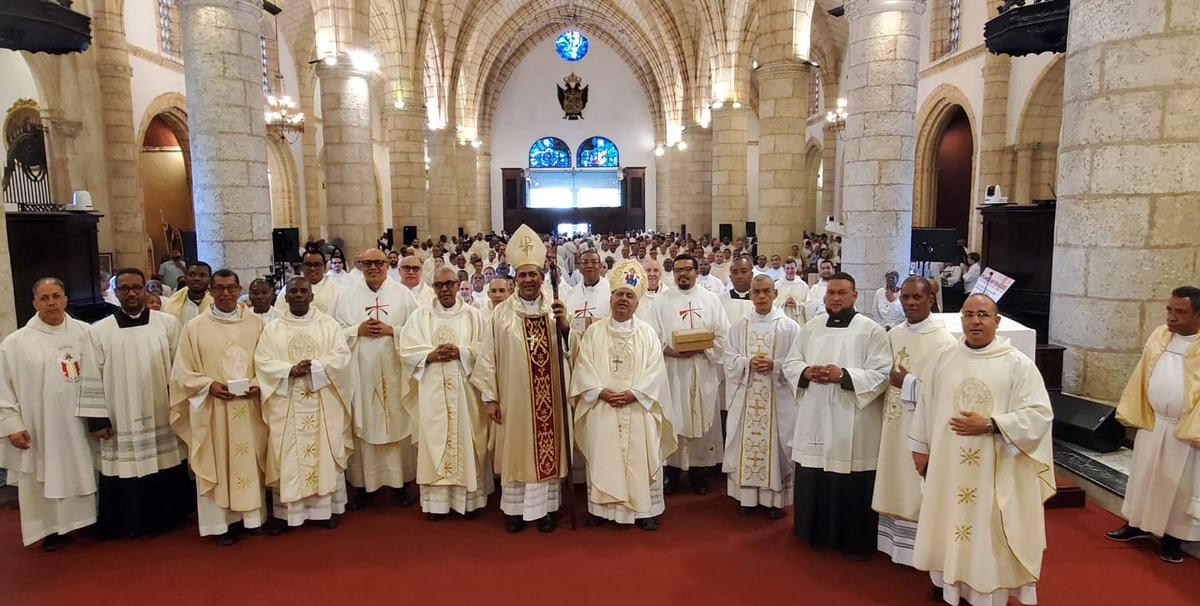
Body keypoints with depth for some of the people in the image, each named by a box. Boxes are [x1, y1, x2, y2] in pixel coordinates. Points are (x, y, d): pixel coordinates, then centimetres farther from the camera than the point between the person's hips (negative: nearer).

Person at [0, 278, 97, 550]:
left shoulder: (86, 333, -2)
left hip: (80, 424, 1)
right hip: (40, 429, -1)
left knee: (83, 474, 13)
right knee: (46, 479, 6)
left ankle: (89, 520, 28)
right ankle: (52, 528, 21)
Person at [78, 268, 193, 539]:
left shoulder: (168, 323, 0)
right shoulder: (99, 331, 1)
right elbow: (92, 379, 1)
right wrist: (97, 419, -3)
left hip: (162, 418, 0)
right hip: (121, 422, 0)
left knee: (167, 474, 7)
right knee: (125, 472, 4)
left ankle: (167, 518, 25)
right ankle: (131, 524, 22)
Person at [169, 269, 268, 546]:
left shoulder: (256, 322, 2)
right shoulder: (194, 327, -2)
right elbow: (183, 372, 0)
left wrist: (259, 385, -11)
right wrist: (209, 385, -16)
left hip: (249, 406, 2)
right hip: (212, 408, -1)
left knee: (250, 461, 10)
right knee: (216, 465, 5)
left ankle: (253, 516, 22)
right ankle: (219, 523, 15)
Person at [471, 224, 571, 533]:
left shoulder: (555, 310, 3)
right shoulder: (501, 312, -2)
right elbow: (488, 356, -2)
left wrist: (564, 325, -18)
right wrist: (489, 397, -4)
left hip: (548, 397, 1)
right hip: (514, 396, -1)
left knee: (547, 448, 8)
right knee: (517, 449, 8)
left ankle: (546, 506, 22)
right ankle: (517, 508, 23)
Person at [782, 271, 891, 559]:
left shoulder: (872, 331, -5)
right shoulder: (811, 327, 9)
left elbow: (882, 375, -11)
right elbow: (790, 362, 12)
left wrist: (843, 375, -22)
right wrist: (806, 372, -9)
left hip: (852, 422, -4)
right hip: (814, 419, 4)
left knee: (851, 485, 4)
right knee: (813, 481, 12)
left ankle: (856, 542, 22)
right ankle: (815, 533, 31)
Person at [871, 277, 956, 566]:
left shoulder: (944, 340, -12)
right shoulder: (893, 335, 8)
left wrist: (908, 383, -17)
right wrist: (892, 381, 1)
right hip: (894, 423, 6)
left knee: (920, 490, 1)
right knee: (895, 485, 14)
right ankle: (895, 544, 26)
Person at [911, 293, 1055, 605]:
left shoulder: (1018, 363, -8)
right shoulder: (943, 358, 2)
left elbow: (1040, 414, -12)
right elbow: (925, 403, 9)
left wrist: (989, 425, -20)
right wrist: (920, 446, 10)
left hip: (995, 468, -3)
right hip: (948, 462, 4)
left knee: (989, 532, 6)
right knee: (949, 524, 14)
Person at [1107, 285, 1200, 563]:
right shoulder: (1159, 335, 2)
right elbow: (1142, 375, 8)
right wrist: (1133, 413, 7)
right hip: (1151, 422, 5)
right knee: (1143, 475, 15)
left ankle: (1173, 536, 23)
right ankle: (1138, 524, 29)